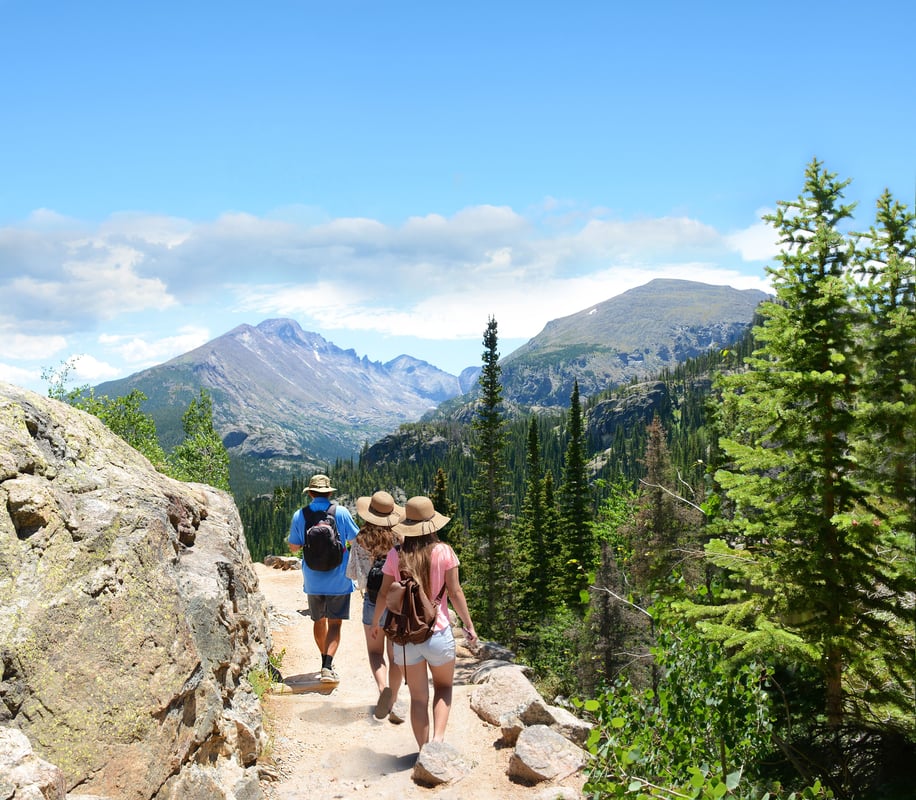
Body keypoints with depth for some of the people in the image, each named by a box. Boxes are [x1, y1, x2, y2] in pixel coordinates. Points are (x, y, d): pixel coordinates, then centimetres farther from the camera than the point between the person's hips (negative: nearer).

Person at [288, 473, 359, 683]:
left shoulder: (299, 515, -4)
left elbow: (294, 546, 5)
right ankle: (328, 666, -15)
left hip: (313, 580, 2)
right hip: (338, 579, -2)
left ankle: (326, 661, 32)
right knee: (334, 623, 0)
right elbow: (357, 539, 2)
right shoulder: (341, 512, -9)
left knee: (319, 621, 19)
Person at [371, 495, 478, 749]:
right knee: (444, 687, 20)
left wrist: (375, 622, 20)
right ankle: (438, 738, 0)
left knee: (418, 697, 13)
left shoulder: (395, 555, -3)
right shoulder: (443, 552, -8)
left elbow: (383, 594, 3)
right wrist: (469, 624, 5)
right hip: (438, 633, -1)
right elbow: (455, 592, -6)